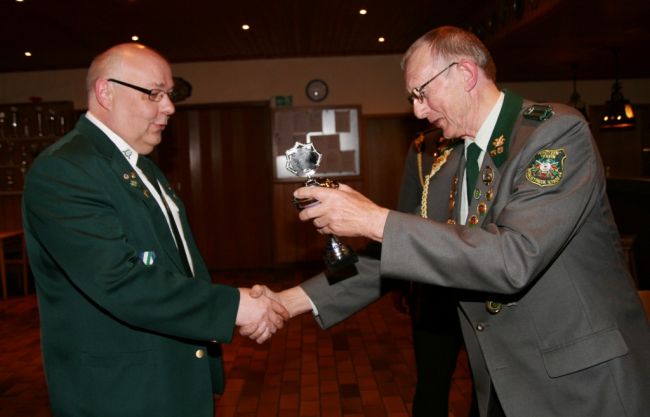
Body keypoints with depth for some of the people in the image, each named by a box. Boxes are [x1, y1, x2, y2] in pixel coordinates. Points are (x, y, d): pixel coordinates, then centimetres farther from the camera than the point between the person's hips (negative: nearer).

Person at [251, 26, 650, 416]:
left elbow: (515, 258, -30)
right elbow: (398, 253, 4)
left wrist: (374, 220, -30)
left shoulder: (557, 130, -17)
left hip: (585, 382, -6)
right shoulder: (458, 159, 6)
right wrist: (291, 301, -4)